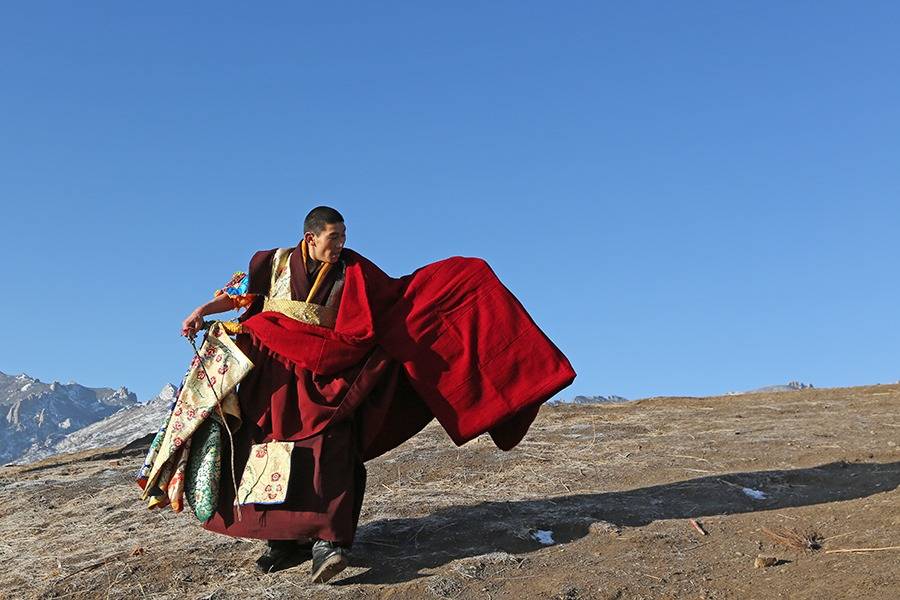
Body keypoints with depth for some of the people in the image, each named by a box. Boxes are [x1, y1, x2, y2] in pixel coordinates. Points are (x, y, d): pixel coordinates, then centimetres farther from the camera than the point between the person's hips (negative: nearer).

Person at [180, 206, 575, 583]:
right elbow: (238, 293, 16)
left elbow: (397, 292, 6)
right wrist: (201, 312, 4)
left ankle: (325, 542, -24)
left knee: (326, 449, -18)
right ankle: (283, 540, 8)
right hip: (273, 374, 1)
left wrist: (458, 276, 3)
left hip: (324, 374, -1)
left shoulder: (352, 270, 3)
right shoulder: (274, 263, 5)